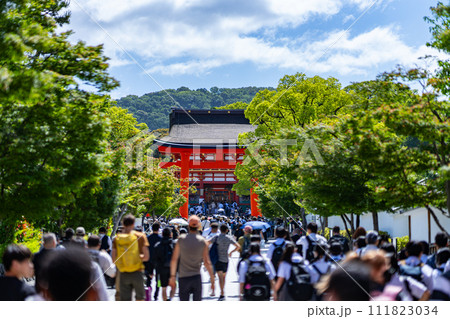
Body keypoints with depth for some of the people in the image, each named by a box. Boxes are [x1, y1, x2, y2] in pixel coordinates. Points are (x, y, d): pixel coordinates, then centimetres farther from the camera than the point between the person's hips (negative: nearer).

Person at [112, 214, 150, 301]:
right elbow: (146, 257, -8)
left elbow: (114, 259, 0)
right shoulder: (140, 236, -4)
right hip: (137, 273, -2)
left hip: (123, 274, 2)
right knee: (140, 298, 15)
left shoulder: (117, 238, 2)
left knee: (124, 299, 3)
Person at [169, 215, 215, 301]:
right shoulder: (203, 241, -4)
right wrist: (212, 279, 0)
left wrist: (172, 276, 4)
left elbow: (174, 259, -2)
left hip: (183, 278, 0)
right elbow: (207, 262, -6)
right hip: (196, 277, 0)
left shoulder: (181, 240, -3)